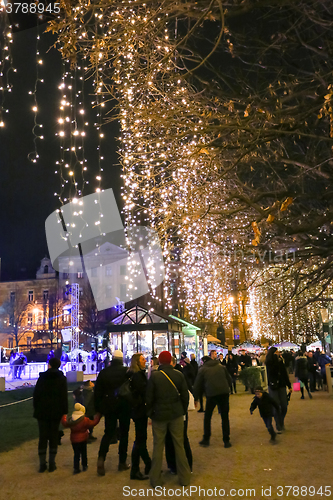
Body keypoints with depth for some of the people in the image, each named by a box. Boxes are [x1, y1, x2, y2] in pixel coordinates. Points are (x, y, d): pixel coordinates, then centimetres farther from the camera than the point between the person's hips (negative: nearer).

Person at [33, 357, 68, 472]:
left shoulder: (42, 377, -1)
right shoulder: (62, 379, -3)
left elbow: (36, 395, 1)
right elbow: (64, 397, -5)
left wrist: (36, 408, 9)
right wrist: (64, 412, 0)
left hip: (42, 412, 1)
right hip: (56, 412, -1)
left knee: (42, 437, 8)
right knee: (53, 436, 8)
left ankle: (42, 464, 9)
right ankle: (52, 463, 10)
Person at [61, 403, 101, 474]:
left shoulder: (70, 420, -4)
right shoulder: (85, 420, -15)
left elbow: (64, 423, 13)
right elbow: (93, 423, -9)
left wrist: (63, 417, 31)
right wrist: (98, 416, 3)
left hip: (74, 440, 2)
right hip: (83, 439, -2)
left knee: (76, 454, 9)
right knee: (83, 453, 15)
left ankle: (76, 468, 5)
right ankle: (84, 466, 26)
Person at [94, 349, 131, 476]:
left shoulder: (104, 372, -1)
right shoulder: (126, 371, -8)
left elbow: (97, 391, 2)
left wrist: (98, 408, 8)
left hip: (109, 406, 2)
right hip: (124, 406, -2)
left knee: (108, 433, 11)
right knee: (124, 434, 11)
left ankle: (101, 457, -11)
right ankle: (122, 462, 14)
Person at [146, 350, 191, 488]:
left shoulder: (154, 376, -10)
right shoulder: (179, 374, -4)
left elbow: (149, 398, -7)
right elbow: (185, 395, 1)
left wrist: (149, 413, 5)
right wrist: (184, 410, 13)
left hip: (159, 415, -1)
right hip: (176, 414, 2)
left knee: (158, 446, 9)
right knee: (179, 445, 11)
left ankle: (155, 479, 17)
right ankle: (184, 478, 18)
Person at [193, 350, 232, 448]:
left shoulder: (202, 370, 9)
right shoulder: (221, 366, 16)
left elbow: (197, 385, 8)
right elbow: (229, 380, 18)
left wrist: (195, 398, 16)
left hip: (211, 394, -2)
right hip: (224, 392, 2)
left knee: (207, 417, 13)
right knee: (225, 417, 10)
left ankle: (206, 440, 17)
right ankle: (226, 441, 10)